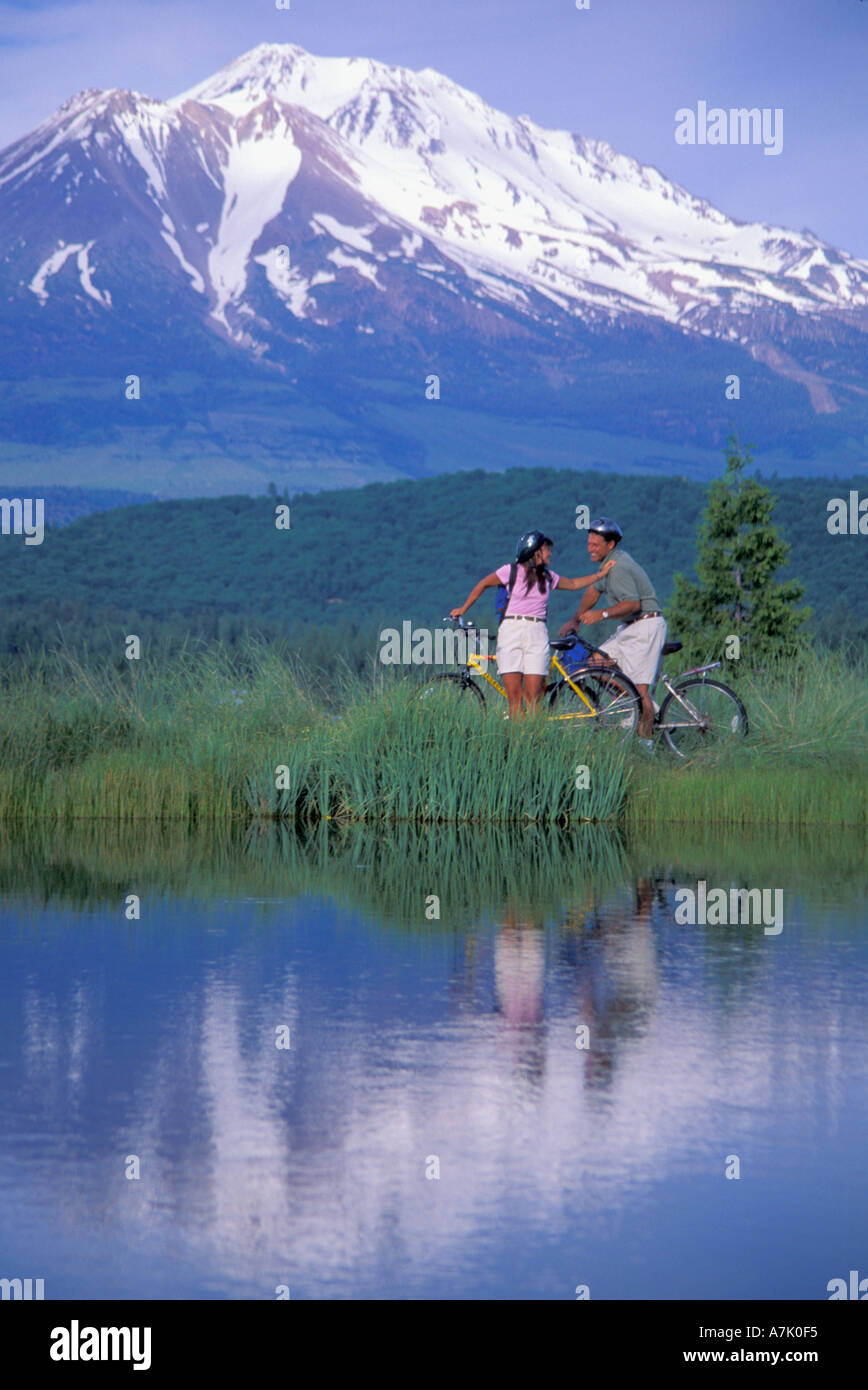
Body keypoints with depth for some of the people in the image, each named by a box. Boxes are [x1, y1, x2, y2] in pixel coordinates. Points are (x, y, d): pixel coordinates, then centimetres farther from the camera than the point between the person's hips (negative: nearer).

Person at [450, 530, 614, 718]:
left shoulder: (548, 577, 13)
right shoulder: (512, 571, 1)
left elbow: (574, 584, 29)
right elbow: (483, 584, 14)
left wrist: (601, 574, 23)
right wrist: (463, 609, 19)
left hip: (537, 633, 3)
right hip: (511, 631, -3)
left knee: (533, 697, -7)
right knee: (514, 696, -7)